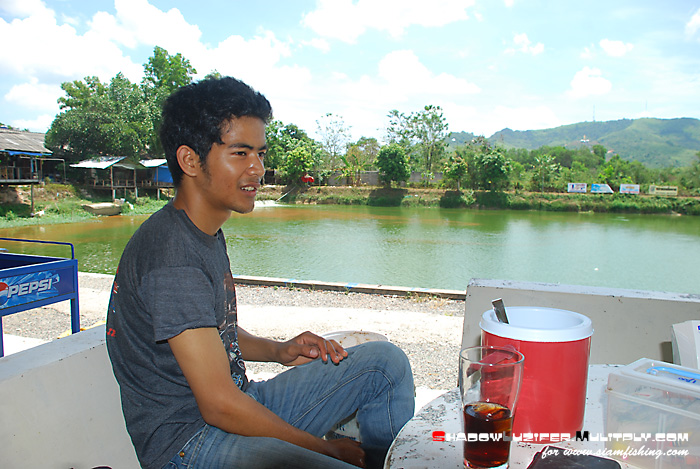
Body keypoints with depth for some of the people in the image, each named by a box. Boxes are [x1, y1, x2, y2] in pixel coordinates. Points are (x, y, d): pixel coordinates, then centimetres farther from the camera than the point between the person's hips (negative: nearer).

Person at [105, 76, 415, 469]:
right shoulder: (172, 255, -23)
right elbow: (219, 405, -24)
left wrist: (279, 351, 3)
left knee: (386, 361, 6)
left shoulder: (208, 233, 8)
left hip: (239, 402, 9)